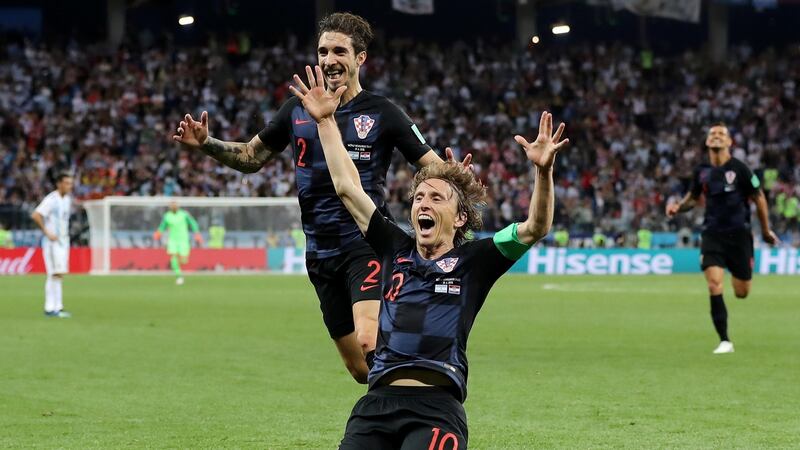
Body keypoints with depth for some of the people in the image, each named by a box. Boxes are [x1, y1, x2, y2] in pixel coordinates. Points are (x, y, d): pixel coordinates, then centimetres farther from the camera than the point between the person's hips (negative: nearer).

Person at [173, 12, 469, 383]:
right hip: (320, 252, 5)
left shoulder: (382, 113, -3)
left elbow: (433, 168, -3)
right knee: (359, 369, 8)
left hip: (366, 244, -5)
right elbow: (252, 157, 19)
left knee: (369, 343, -27)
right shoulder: (298, 109, 9)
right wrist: (206, 144, 3)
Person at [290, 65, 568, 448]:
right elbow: (347, 187, 23)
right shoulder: (396, 251, 19)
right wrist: (325, 122, 23)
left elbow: (534, 229, -3)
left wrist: (543, 171, -18)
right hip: (377, 402, 4)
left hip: (436, 406, -4)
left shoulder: (473, 261, 9)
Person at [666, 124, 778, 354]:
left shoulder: (739, 169, -10)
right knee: (714, 285, -17)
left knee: (742, 293, 3)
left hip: (738, 234, -2)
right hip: (712, 234, 2)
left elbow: (759, 198, 1)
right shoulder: (702, 171, 1)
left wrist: (766, 231, 8)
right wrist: (678, 207, -2)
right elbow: (694, 196, 19)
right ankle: (725, 341, -9)